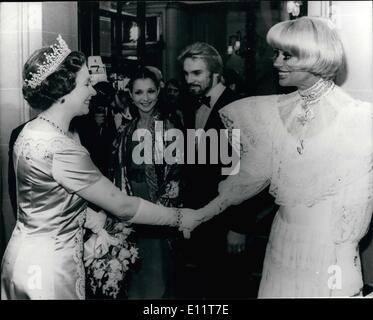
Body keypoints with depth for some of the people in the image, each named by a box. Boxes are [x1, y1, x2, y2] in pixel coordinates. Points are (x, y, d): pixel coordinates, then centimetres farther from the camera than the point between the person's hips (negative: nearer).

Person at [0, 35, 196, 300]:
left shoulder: (33, 130, 2)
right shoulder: (62, 150, -27)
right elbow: (123, 206, -20)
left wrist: (95, 218, -6)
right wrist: (180, 217, -10)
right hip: (49, 265, -9)